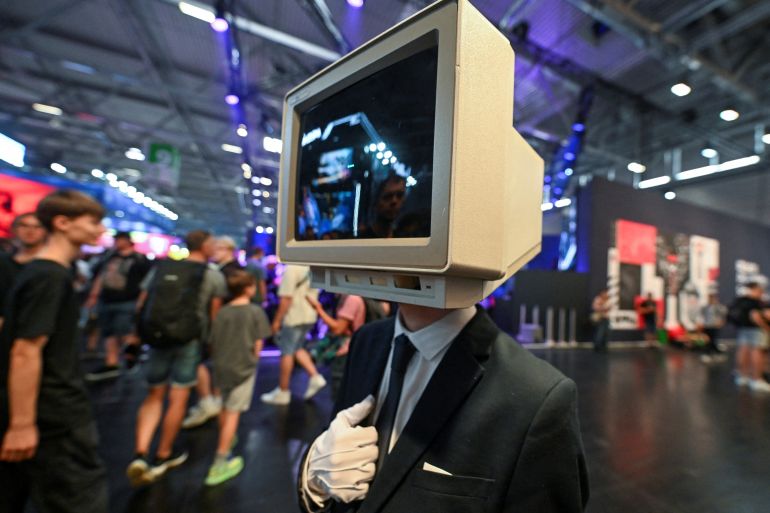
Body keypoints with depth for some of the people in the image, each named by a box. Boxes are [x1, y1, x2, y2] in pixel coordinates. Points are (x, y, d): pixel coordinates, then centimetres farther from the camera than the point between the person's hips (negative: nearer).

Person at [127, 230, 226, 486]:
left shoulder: (160, 268, 11)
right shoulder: (213, 275, -2)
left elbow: (141, 305, 9)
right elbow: (215, 313, -5)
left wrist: (144, 333, 18)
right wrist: (211, 340, 9)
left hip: (156, 337, 4)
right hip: (189, 340, -4)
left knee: (154, 395, 19)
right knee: (178, 398, 10)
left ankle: (140, 455, 9)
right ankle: (163, 456, 24)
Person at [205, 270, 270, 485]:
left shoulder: (222, 312, -2)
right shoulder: (255, 311, -12)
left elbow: (213, 344, 1)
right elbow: (258, 345, -11)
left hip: (222, 367, 5)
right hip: (243, 368, -5)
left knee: (225, 407, 25)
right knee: (233, 413, 4)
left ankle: (226, 442, 48)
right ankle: (219, 464, 8)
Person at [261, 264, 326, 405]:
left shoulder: (291, 268, -18)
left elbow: (286, 298, -20)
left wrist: (277, 320, -11)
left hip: (294, 317, -7)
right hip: (310, 315, 7)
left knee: (287, 353, 6)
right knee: (297, 348, 22)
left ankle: (282, 392, 19)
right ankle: (315, 377, 13)